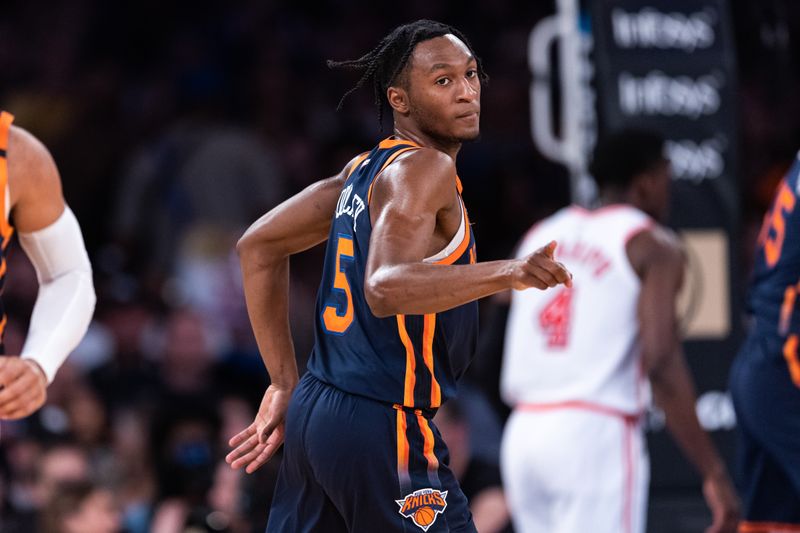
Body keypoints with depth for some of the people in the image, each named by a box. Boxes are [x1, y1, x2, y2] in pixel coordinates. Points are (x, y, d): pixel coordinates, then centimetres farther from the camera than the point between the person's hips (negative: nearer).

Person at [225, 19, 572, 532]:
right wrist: (506, 274, -40)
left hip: (312, 412, 9)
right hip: (381, 426, -9)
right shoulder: (425, 168, -13)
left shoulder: (366, 167, 14)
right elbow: (385, 288, -28)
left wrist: (286, 384, 20)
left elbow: (259, 245, 21)